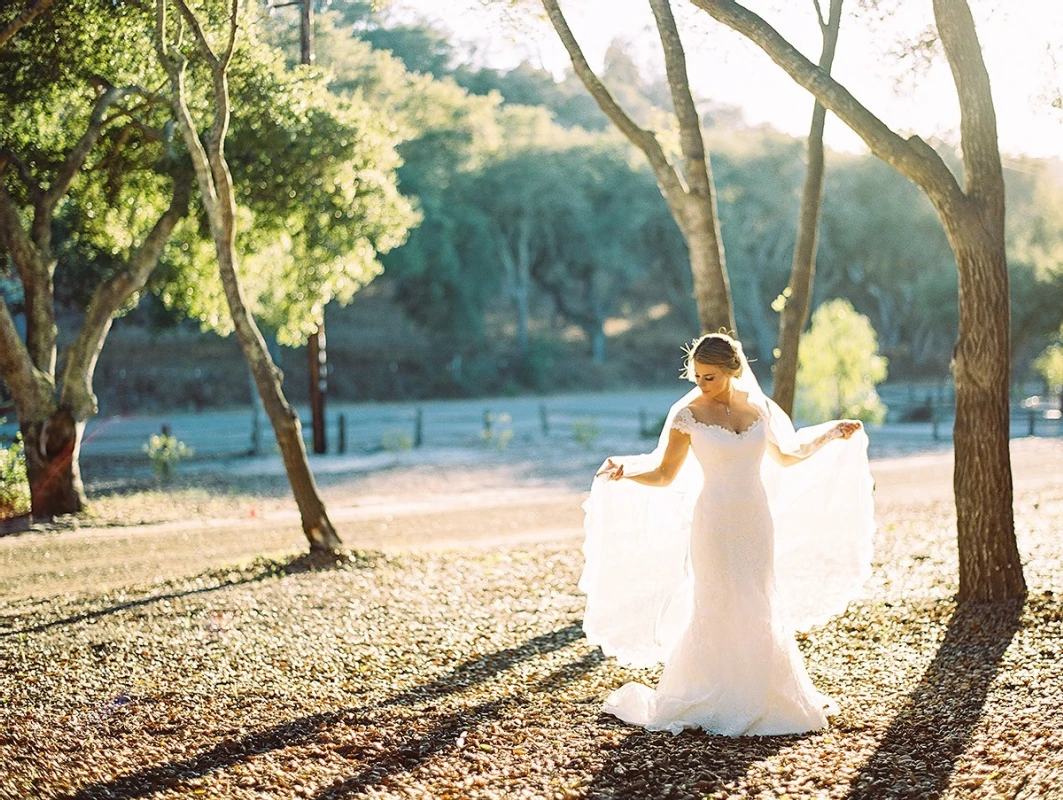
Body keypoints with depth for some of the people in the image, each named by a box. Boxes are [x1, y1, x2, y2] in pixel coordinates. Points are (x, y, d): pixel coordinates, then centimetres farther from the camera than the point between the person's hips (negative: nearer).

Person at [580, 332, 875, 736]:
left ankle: (759, 699, 20)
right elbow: (664, 475, -3)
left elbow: (785, 457, 20)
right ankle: (715, 704, 9)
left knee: (760, 611, 8)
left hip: (757, 521, 4)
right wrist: (624, 472, -20)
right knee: (718, 611, -2)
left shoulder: (758, 407, 4)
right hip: (715, 523, -4)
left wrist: (832, 435, 15)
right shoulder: (688, 414, -6)